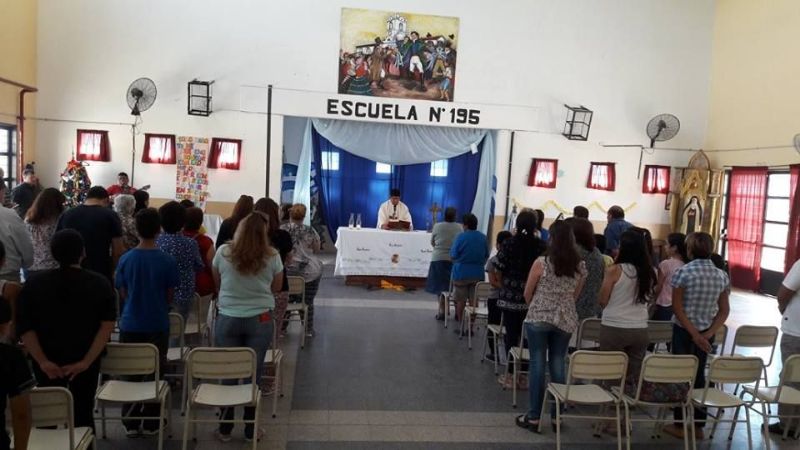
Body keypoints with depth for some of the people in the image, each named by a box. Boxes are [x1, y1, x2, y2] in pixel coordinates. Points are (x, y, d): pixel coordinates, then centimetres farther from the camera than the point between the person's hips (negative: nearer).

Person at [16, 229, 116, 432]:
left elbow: (24, 328, -10)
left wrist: (42, 361, -11)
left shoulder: (33, 284, -4)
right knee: (83, 414, 11)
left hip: (48, 363, 1)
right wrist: (86, 361, -14)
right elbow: (107, 326, -14)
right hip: (85, 361, -1)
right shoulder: (100, 284, -7)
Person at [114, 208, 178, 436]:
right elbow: (170, 295, -2)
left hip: (130, 324, 1)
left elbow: (122, 293, 3)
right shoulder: (167, 261, -12)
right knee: (154, 374, 11)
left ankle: (131, 423, 19)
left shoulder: (125, 259, -7)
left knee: (131, 374, 12)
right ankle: (151, 423, 18)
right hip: (158, 325, -1)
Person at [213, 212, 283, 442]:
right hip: (260, 320, -1)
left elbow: (217, 283, 12)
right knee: (254, 375, 7)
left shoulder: (223, 252, -4)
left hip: (228, 319, 1)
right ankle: (251, 429, 18)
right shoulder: (272, 257, -6)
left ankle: (224, 429, 21)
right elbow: (276, 287, 8)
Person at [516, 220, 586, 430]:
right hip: (566, 320, 3)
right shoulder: (580, 267, 0)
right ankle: (557, 416, 16)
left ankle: (534, 416, 6)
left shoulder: (541, 263, -10)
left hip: (538, 317, -3)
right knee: (558, 365, 10)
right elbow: (575, 296, 11)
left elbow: (527, 294, 1)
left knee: (537, 364, 3)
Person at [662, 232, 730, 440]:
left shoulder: (683, 272, -13)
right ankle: (698, 425, 20)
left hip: (683, 330, -4)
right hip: (707, 332, 4)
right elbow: (724, 311, 1)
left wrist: (694, 333, -12)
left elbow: (677, 308, -15)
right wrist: (708, 333, -5)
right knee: (698, 375, 14)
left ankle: (681, 425, 13)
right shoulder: (722, 276, 2)